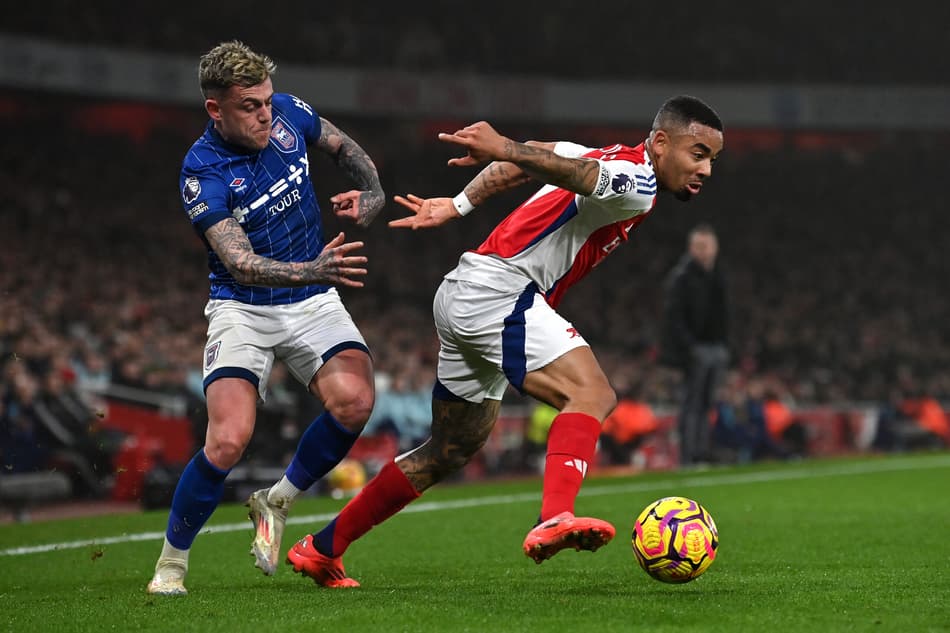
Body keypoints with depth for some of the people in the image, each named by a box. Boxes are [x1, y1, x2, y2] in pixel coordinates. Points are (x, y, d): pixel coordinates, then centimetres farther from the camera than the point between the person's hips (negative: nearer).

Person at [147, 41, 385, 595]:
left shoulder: (288, 113, -4)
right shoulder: (203, 172, -18)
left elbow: (344, 146, 19)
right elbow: (239, 263, -28)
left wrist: (373, 194, -1)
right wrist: (314, 270, -44)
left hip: (313, 302, 4)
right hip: (243, 309, -4)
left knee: (354, 401, -25)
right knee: (228, 441, -22)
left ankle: (277, 502, 2)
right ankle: (171, 562, 2)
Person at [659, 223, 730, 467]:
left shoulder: (718, 275, 16)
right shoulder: (681, 276, -7)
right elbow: (673, 316, -12)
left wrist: (725, 346, 15)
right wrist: (688, 347, -19)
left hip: (716, 349, 7)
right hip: (695, 349, -7)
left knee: (706, 405, 7)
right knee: (691, 404, -8)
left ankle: (703, 454, 9)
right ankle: (688, 458, -8)